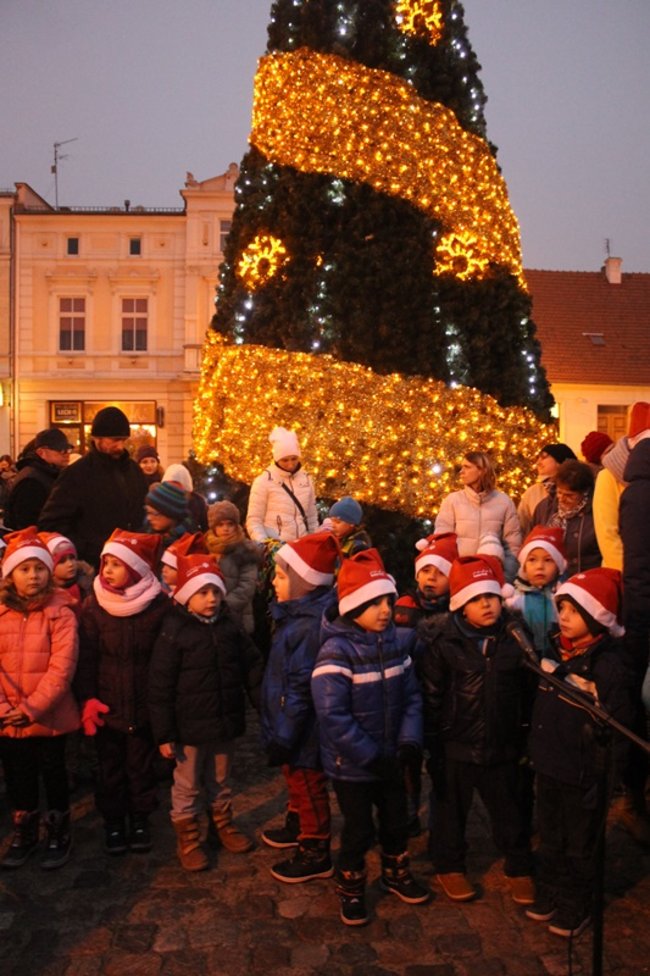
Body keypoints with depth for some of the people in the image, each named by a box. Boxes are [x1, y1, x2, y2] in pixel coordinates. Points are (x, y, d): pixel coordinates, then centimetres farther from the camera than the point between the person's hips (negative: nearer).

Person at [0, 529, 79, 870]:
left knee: (54, 777, 13)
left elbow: (62, 668, -16)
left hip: (50, 716, -3)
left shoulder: (60, 613, -11)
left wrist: (31, 708, -19)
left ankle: (58, 836, 34)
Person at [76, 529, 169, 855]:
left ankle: (140, 819, 32)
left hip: (145, 705, -1)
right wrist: (87, 699, -10)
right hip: (106, 705, 1)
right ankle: (113, 821, 31)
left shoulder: (159, 605, -10)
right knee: (110, 767, 14)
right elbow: (86, 656, -4)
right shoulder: (94, 605, -6)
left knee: (142, 765, 14)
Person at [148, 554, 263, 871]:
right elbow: (160, 687, -14)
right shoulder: (173, 632, -16)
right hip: (190, 725, -4)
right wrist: (164, 733, -13)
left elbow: (252, 666, 7)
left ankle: (223, 823, 42)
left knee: (222, 780, 22)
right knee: (187, 784, 13)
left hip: (226, 723, 4)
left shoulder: (229, 627, -2)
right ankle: (187, 837, 30)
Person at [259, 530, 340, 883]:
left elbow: (301, 689, -28)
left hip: (302, 731, -9)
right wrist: (278, 729, 17)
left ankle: (315, 854, 29)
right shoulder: (295, 613, 1)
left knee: (307, 785, 10)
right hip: (290, 723, 9)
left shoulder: (312, 625, -30)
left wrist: (283, 736, -22)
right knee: (295, 778, 27)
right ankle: (297, 827, 50)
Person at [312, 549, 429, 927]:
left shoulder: (397, 642, -4)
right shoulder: (337, 651, -23)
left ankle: (397, 873, 48)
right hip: (351, 763, -5)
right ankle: (351, 888, 37)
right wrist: (370, 756, -23)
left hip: (390, 759, 5)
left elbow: (412, 696, 0)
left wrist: (409, 741, -13)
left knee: (397, 821, 22)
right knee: (359, 829, 11)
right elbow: (333, 715, -26)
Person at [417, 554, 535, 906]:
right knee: (451, 810, 16)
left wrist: (523, 736, 8)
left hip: (501, 746, 2)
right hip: (455, 747, -2)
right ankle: (449, 866, 37)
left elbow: (525, 690, 6)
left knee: (509, 810, 17)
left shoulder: (515, 638, -4)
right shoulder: (442, 642, -14)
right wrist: (433, 744, -7)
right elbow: (431, 695, -10)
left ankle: (518, 867, 38)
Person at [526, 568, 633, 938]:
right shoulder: (554, 651, 1)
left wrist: (604, 778, -17)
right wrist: (532, 748, 14)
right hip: (548, 767, 6)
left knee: (580, 845, 15)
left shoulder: (609, 665, -20)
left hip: (582, 776, -6)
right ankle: (550, 893, 41)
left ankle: (575, 906, 34)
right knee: (550, 839, 22)